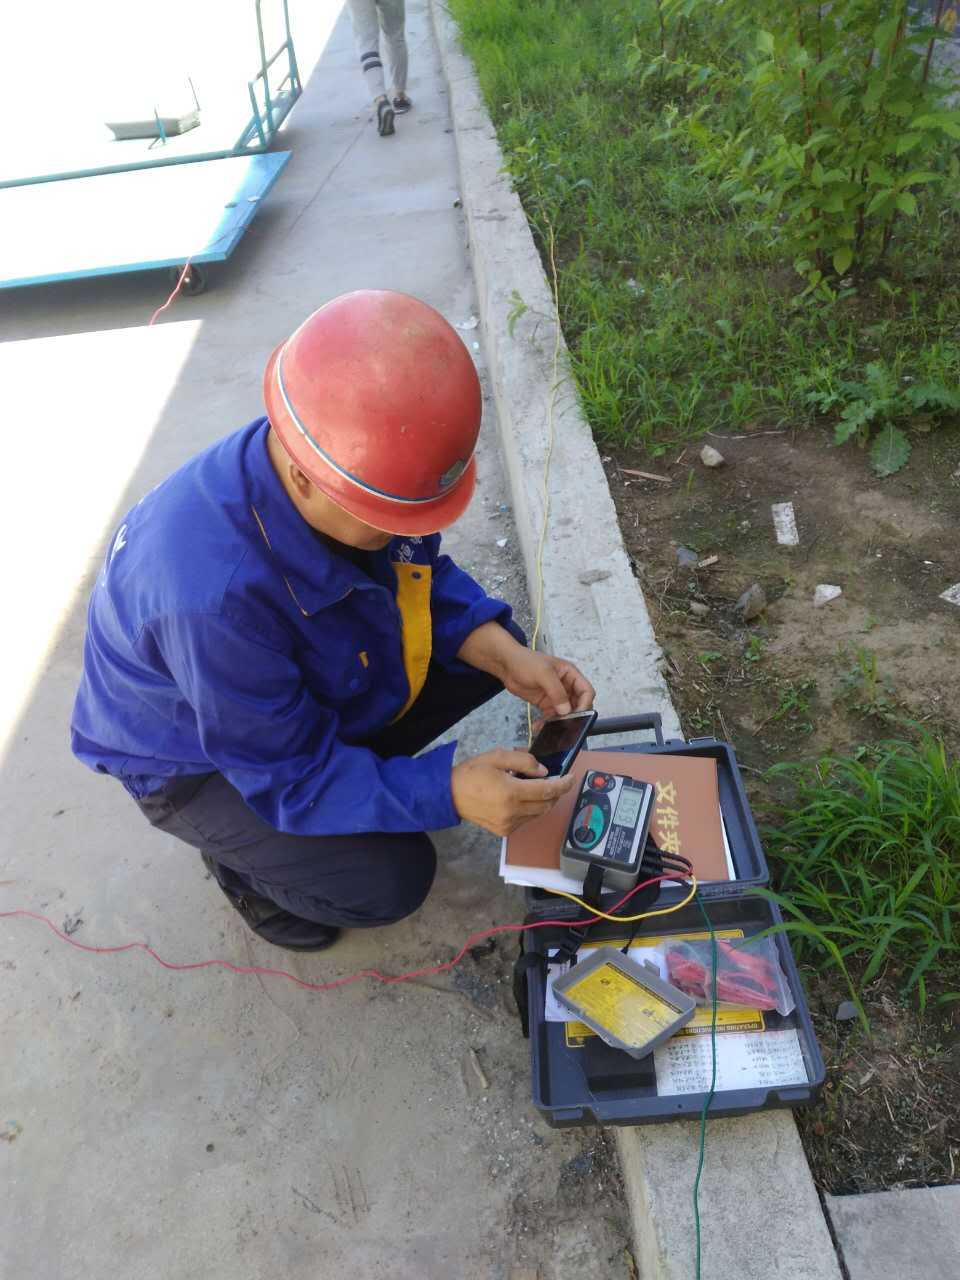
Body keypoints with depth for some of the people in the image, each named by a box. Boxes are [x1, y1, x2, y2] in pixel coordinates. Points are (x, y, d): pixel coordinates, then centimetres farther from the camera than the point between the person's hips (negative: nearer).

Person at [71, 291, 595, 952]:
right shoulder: (213, 591, -43)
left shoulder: (363, 464, -24)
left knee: (493, 644, -4)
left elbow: (423, 574, -6)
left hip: (313, 688, 6)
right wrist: (446, 791, -38)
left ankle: (353, 765, 13)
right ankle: (239, 852, 11)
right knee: (391, 879, -20)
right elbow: (289, 774, -29)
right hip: (200, 760, -6)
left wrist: (506, 655, -22)